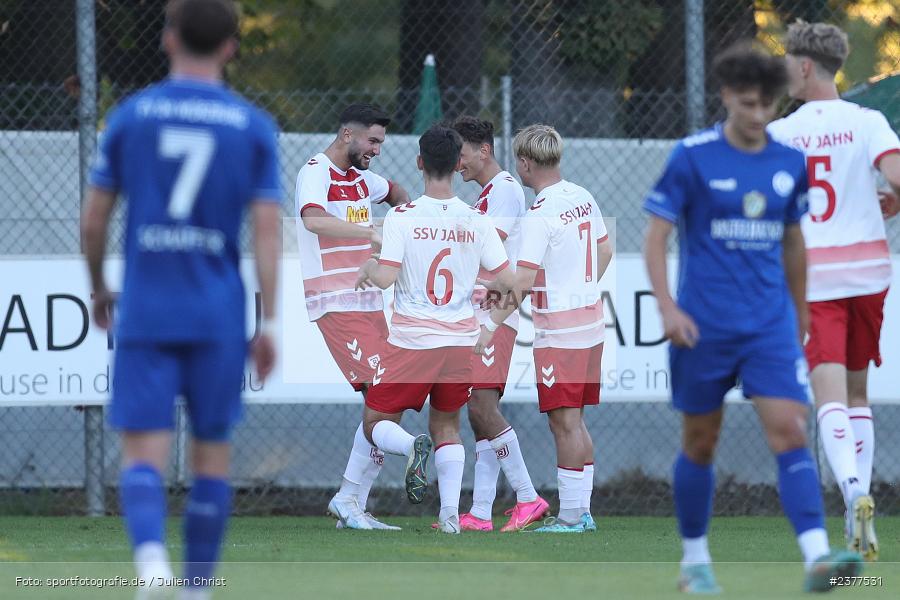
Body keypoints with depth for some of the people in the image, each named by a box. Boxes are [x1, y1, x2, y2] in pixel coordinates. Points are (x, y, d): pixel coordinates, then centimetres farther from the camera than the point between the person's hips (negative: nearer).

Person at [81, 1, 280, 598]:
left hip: (144, 317, 0)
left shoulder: (130, 116, 2)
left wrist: (99, 290, 21)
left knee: (144, 453, -1)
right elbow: (268, 230, -4)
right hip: (218, 318, 1)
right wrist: (269, 323, -1)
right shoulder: (254, 127, 1)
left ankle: (151, 551, -29)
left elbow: (94, 220, 5)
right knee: (212, 450, 13)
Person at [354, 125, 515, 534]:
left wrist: (367, 268, 5)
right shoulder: (477, 221, -1)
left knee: (375, 424, 9)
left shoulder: (402, 217, -10)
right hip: (462, 339, 3)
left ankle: (413, 448, -25)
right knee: (447, 425, 18)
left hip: (412, 342, -3)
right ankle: (451, 513, 1)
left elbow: (385, 278, -17)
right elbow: (507, 280, 0)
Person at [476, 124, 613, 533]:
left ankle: (570, 518, -4)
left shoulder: (539, 215, -17)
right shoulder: (583, 198, 8)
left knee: (565, 422, -5)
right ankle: (582, 511, 16)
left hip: (559, 331, -8)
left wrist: (491, 326, -20)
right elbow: (605, 251, 20)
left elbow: (523, 281, -22)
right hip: (591, 321, 8)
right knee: (574, 422, 14)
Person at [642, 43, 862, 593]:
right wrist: (668, 308, -16)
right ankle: (695, 559, 23)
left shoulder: (791, 164, 6)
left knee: (790, 431, -12)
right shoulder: (692, 157, -6)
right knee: (701, 442, 8)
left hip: (770, 324, 2)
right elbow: (656, 237, -5)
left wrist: (800, 317, 22)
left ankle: (817, 557, -23)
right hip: (704, 325, -2)